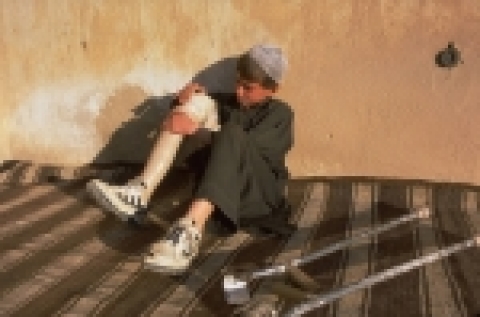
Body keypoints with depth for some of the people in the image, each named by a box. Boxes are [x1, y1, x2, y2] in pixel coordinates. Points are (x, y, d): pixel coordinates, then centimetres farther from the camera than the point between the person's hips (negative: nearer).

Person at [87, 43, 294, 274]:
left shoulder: (280, 114, 0)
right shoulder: (230, 103, 19)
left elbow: (249, 147, -18)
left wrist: (198, 129, -26)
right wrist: (184, 98, -7)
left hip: (260, 194, -5)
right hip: (218, 184, 5)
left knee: (232, 135, -34)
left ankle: (190, 231, -53)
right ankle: (141, 191, -25)